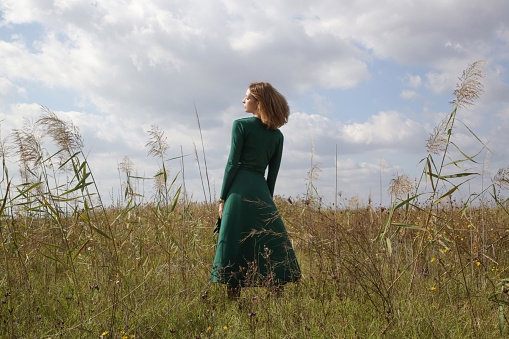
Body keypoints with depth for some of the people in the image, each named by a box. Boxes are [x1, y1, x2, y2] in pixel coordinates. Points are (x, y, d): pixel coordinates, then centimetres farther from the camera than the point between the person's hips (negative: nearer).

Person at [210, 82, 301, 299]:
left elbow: (233, 163, -6)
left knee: (234, 246, -1)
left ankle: (233, 302, 0)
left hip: (240, 189, -5)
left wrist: (223, 198, -3)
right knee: (272, 247, 8)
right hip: (262, 191, 5)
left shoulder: (241, 125, -2)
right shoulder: (277, 135, 13)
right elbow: (273, 172, 13)